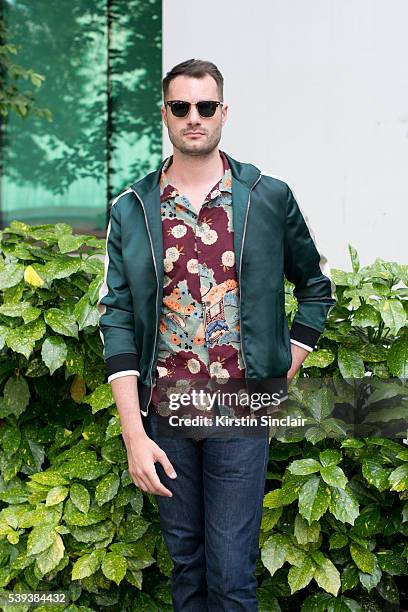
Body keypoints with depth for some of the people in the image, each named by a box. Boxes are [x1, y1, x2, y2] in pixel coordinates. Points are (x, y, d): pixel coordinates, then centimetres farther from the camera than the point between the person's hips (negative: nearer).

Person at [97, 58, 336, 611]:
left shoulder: (270, 198, 1)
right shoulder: (131, 210, 1)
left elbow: (316, 285, 14)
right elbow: (117, 321, -3)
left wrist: (286, 370, 4)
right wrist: (134, 434, -9)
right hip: (164, 411, 2)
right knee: (185, 559, 15)